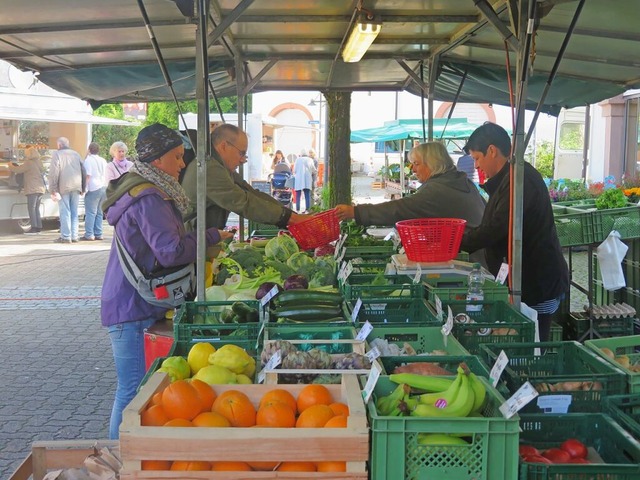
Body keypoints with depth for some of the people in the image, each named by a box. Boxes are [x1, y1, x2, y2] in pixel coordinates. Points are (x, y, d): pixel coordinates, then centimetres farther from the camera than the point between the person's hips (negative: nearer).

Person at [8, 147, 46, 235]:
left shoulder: (29, 163, -9)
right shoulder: (39, 163, 16)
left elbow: (17, 170, -8)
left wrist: (10, 165, 11)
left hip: (33, 189, -8)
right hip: (41, 188, 8)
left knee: (31, 208, -6)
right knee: (36, 208, 13)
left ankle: (34, 228, -10)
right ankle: (38, 227, 12)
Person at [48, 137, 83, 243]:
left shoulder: (57, 154, -2)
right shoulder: (76, 154, 15)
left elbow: (53, 173, -9)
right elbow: (83, 171, 14)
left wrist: (53, 190, -9)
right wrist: (82, 187, 17)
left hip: (63, 187, -5)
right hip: (76, 187, 5)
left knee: (65, 212, -4)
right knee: (74, 212, 9)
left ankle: (66, 236, -5)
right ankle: (74, 236, 9)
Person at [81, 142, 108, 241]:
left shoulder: (88, 160, -6)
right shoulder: (103, 160, 17)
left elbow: (88, 176, -12)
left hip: (93, 189, -7)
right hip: (103, 187, 7)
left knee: (90, 212, -7)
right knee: (99, 213, 11)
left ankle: (89, 234, -9)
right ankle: (98, 234, 10)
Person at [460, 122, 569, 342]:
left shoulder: (521, 179, -19)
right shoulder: (507, 179, 15)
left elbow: (497, 228, -23)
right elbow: (495, 225, 20)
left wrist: (458, 243, -12)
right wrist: (465, 234, 9)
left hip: (537, 284, -10)